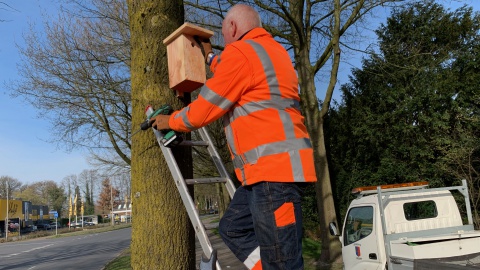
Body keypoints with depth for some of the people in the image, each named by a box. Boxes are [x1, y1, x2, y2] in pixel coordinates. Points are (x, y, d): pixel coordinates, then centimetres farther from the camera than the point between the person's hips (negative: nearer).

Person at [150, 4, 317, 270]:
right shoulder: (270, 50, 23)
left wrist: (169, 121, 15)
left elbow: (202, 111, -4)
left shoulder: (239, 52, -7)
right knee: (232, 227, 17)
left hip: (275, 165, -11)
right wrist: (210, 57, 50)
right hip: (275, 164, 11)